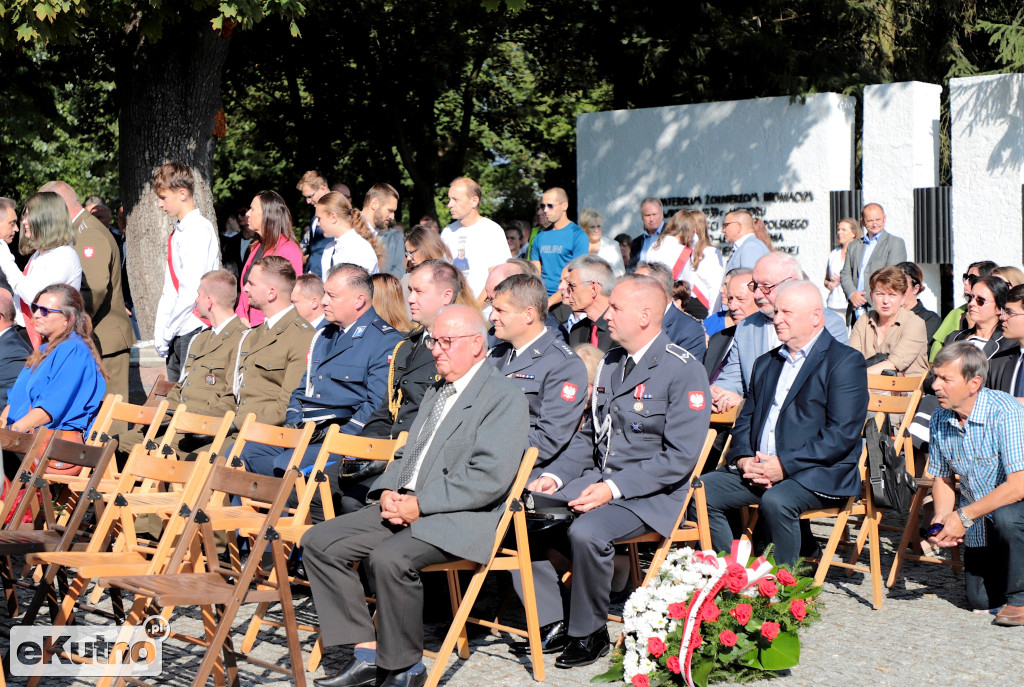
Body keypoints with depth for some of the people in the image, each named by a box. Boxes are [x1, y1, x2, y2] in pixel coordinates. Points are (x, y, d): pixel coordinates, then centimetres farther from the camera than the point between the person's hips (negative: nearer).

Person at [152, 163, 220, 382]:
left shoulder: (199, 229, -11)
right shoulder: (178, 232, 16)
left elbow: (191, 291, -17)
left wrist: (166, 333, -12)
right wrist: (161, 331, 10)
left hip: (194, 329, -8)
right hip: (176, 334, 9)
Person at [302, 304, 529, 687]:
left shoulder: (504, 398, -8)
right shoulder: (436, 393, 22)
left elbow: (489, 477, -18)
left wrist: (421, 504, -18)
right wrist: (389, 492, 2)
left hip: (459, 519, -9)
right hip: (403, 507, 9)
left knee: (389, 557, -34)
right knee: (319, 542, -4)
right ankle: (366, 653, -5)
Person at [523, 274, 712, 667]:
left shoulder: (684, 372, -12)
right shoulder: (611, 363, 14)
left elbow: (680, 458, -18)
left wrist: (614, 488, -24)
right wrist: (555, 475, 1)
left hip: (649, 495, -8)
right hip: (597, 481, 8)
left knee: (586, 532, -33)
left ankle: (590, 634, -10)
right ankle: (550, 624, -4)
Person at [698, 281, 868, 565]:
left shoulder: (845, 361, -3)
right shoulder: (766, 363, 23)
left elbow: (843, 434, -13)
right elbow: (745, 421, 20)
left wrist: (784, 465, -19)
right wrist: (743, 459, -4)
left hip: (817, 473, -7)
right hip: (757, 469, 7)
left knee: (775, 501, -35)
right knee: (700, 493, -14)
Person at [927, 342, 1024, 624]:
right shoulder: (940, 419, -6)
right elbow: (942, 478, 6)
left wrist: (963, 516, -30)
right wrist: (941, 519, -13)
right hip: (978, 519, 6)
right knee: (980, 600, 4)